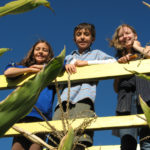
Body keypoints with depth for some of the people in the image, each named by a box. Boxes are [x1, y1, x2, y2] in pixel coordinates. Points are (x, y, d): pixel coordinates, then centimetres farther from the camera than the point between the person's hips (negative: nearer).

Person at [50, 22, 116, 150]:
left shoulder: (96, 53, 26)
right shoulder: (69, 57, 35)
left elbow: (113, 61, 7)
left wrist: (86, 63, 2)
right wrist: (65, 65, 3)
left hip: (83, 100, -4)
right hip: (63, 101, 4)